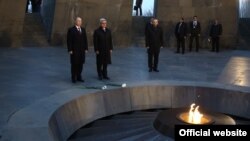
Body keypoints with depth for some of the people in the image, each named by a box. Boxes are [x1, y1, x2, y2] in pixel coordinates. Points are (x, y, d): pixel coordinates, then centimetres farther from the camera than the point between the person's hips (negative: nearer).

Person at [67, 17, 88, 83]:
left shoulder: (83, 29, 12)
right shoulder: (71, 30, -4)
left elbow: (85, 39, 13)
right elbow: (69, 41, -7)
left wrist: (86, 48, 6)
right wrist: (70, 50, -12)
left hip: (82, 50, 5)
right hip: (74, 50, -5)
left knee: (81, 63, 6)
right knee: (74, 64, 1)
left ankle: (79, 77, 17)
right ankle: (73, 78, 11)